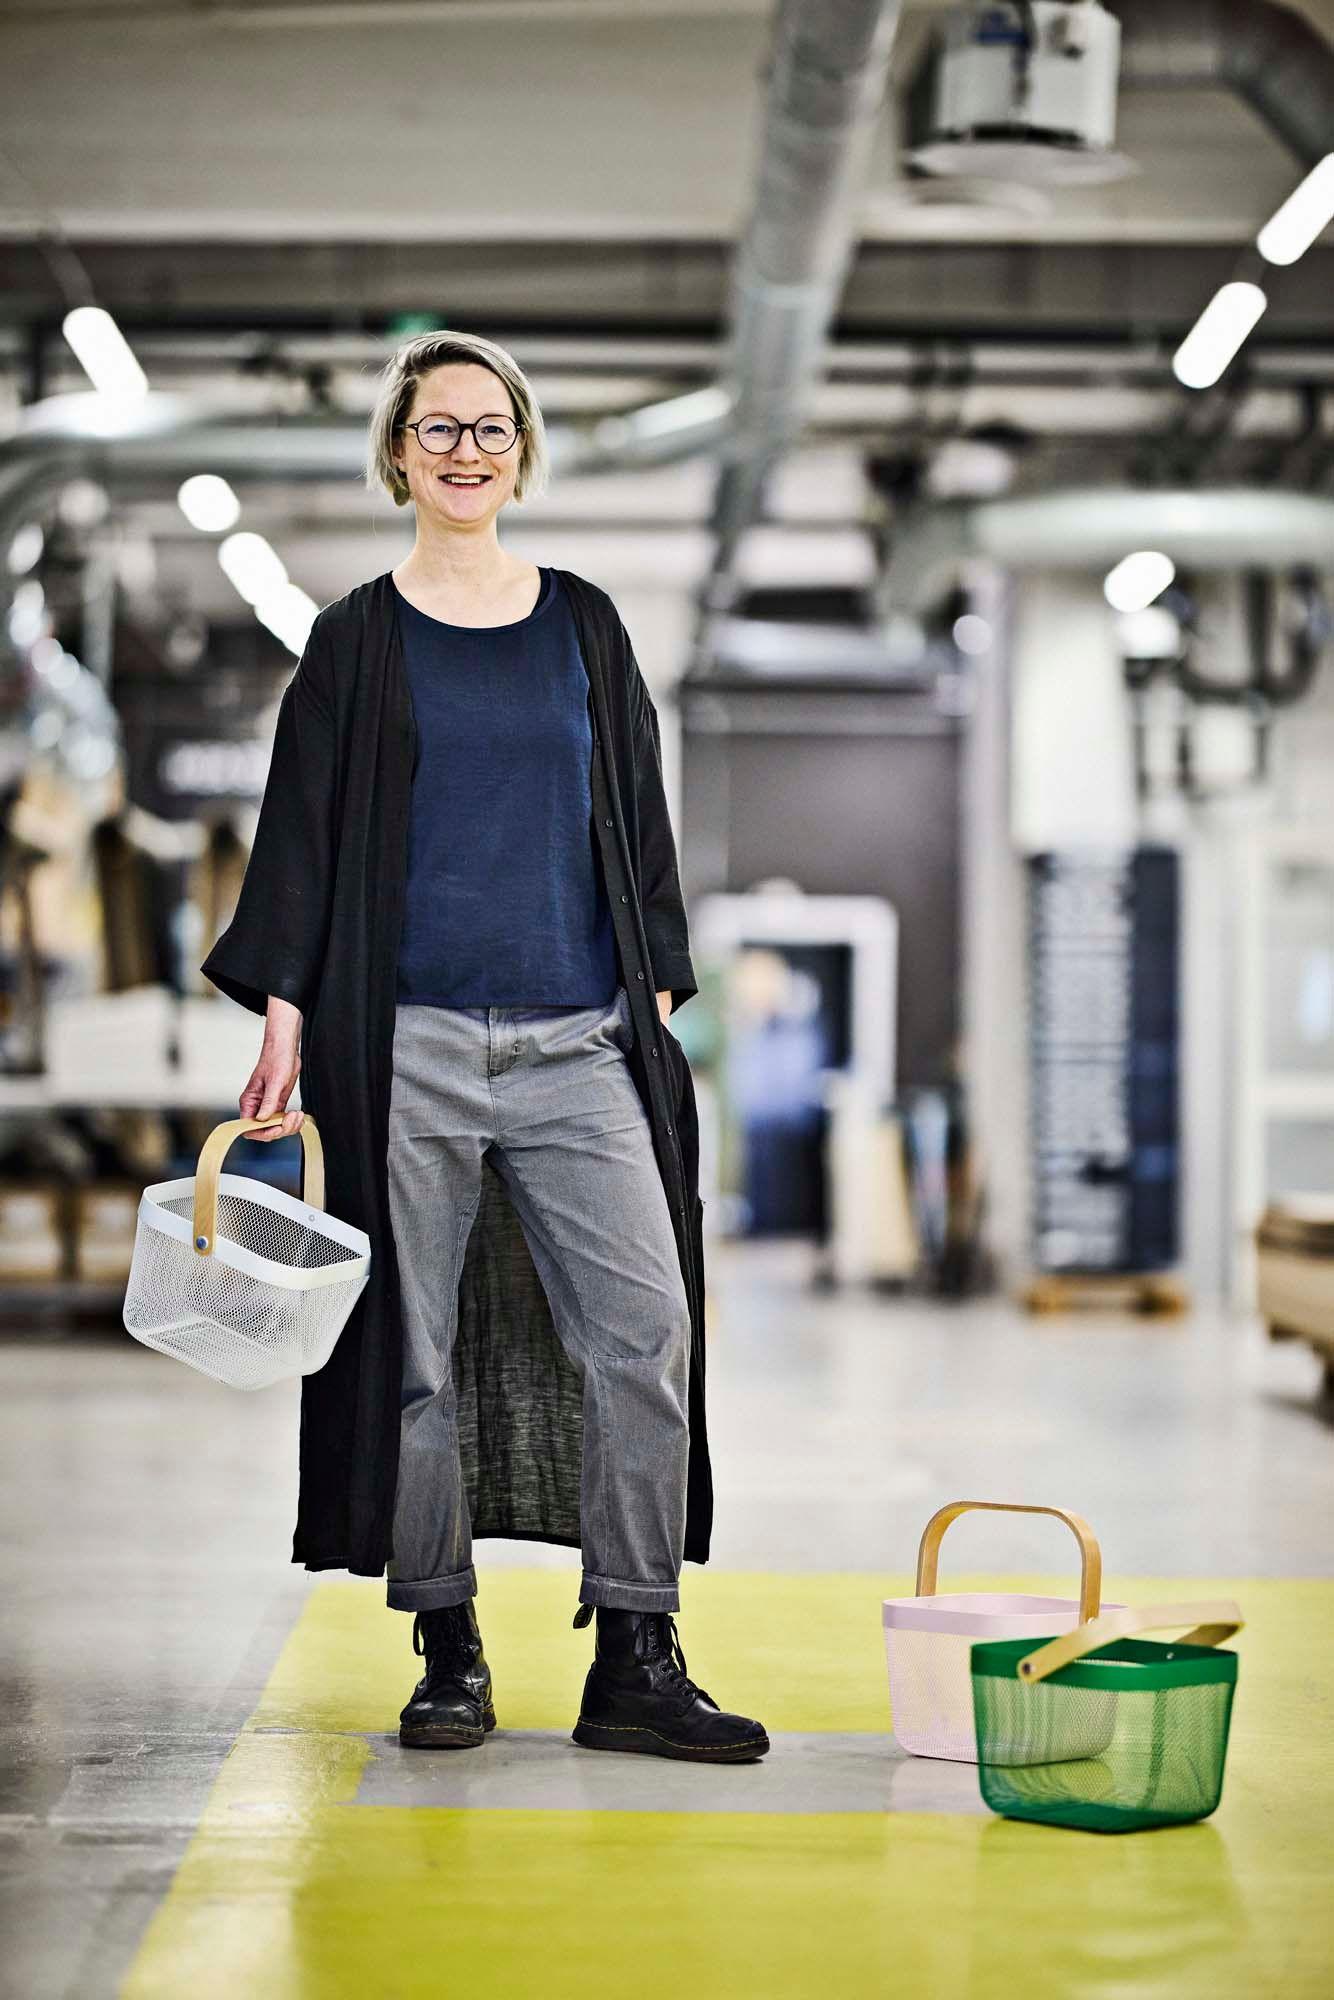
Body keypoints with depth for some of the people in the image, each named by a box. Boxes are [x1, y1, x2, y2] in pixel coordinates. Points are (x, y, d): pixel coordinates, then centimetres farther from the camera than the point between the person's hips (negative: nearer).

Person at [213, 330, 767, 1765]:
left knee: (646, 1325, -8)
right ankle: (448, 1650, 11)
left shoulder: (580, 623, 14)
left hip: (577, 1043, 2)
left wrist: (657, 998, 9)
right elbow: (303, 831, 5)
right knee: (417, 1351, 0)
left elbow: (634, 824, 16)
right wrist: (284, 1019, -3)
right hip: (408, 1039, -2)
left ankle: (633, 1659, -3)